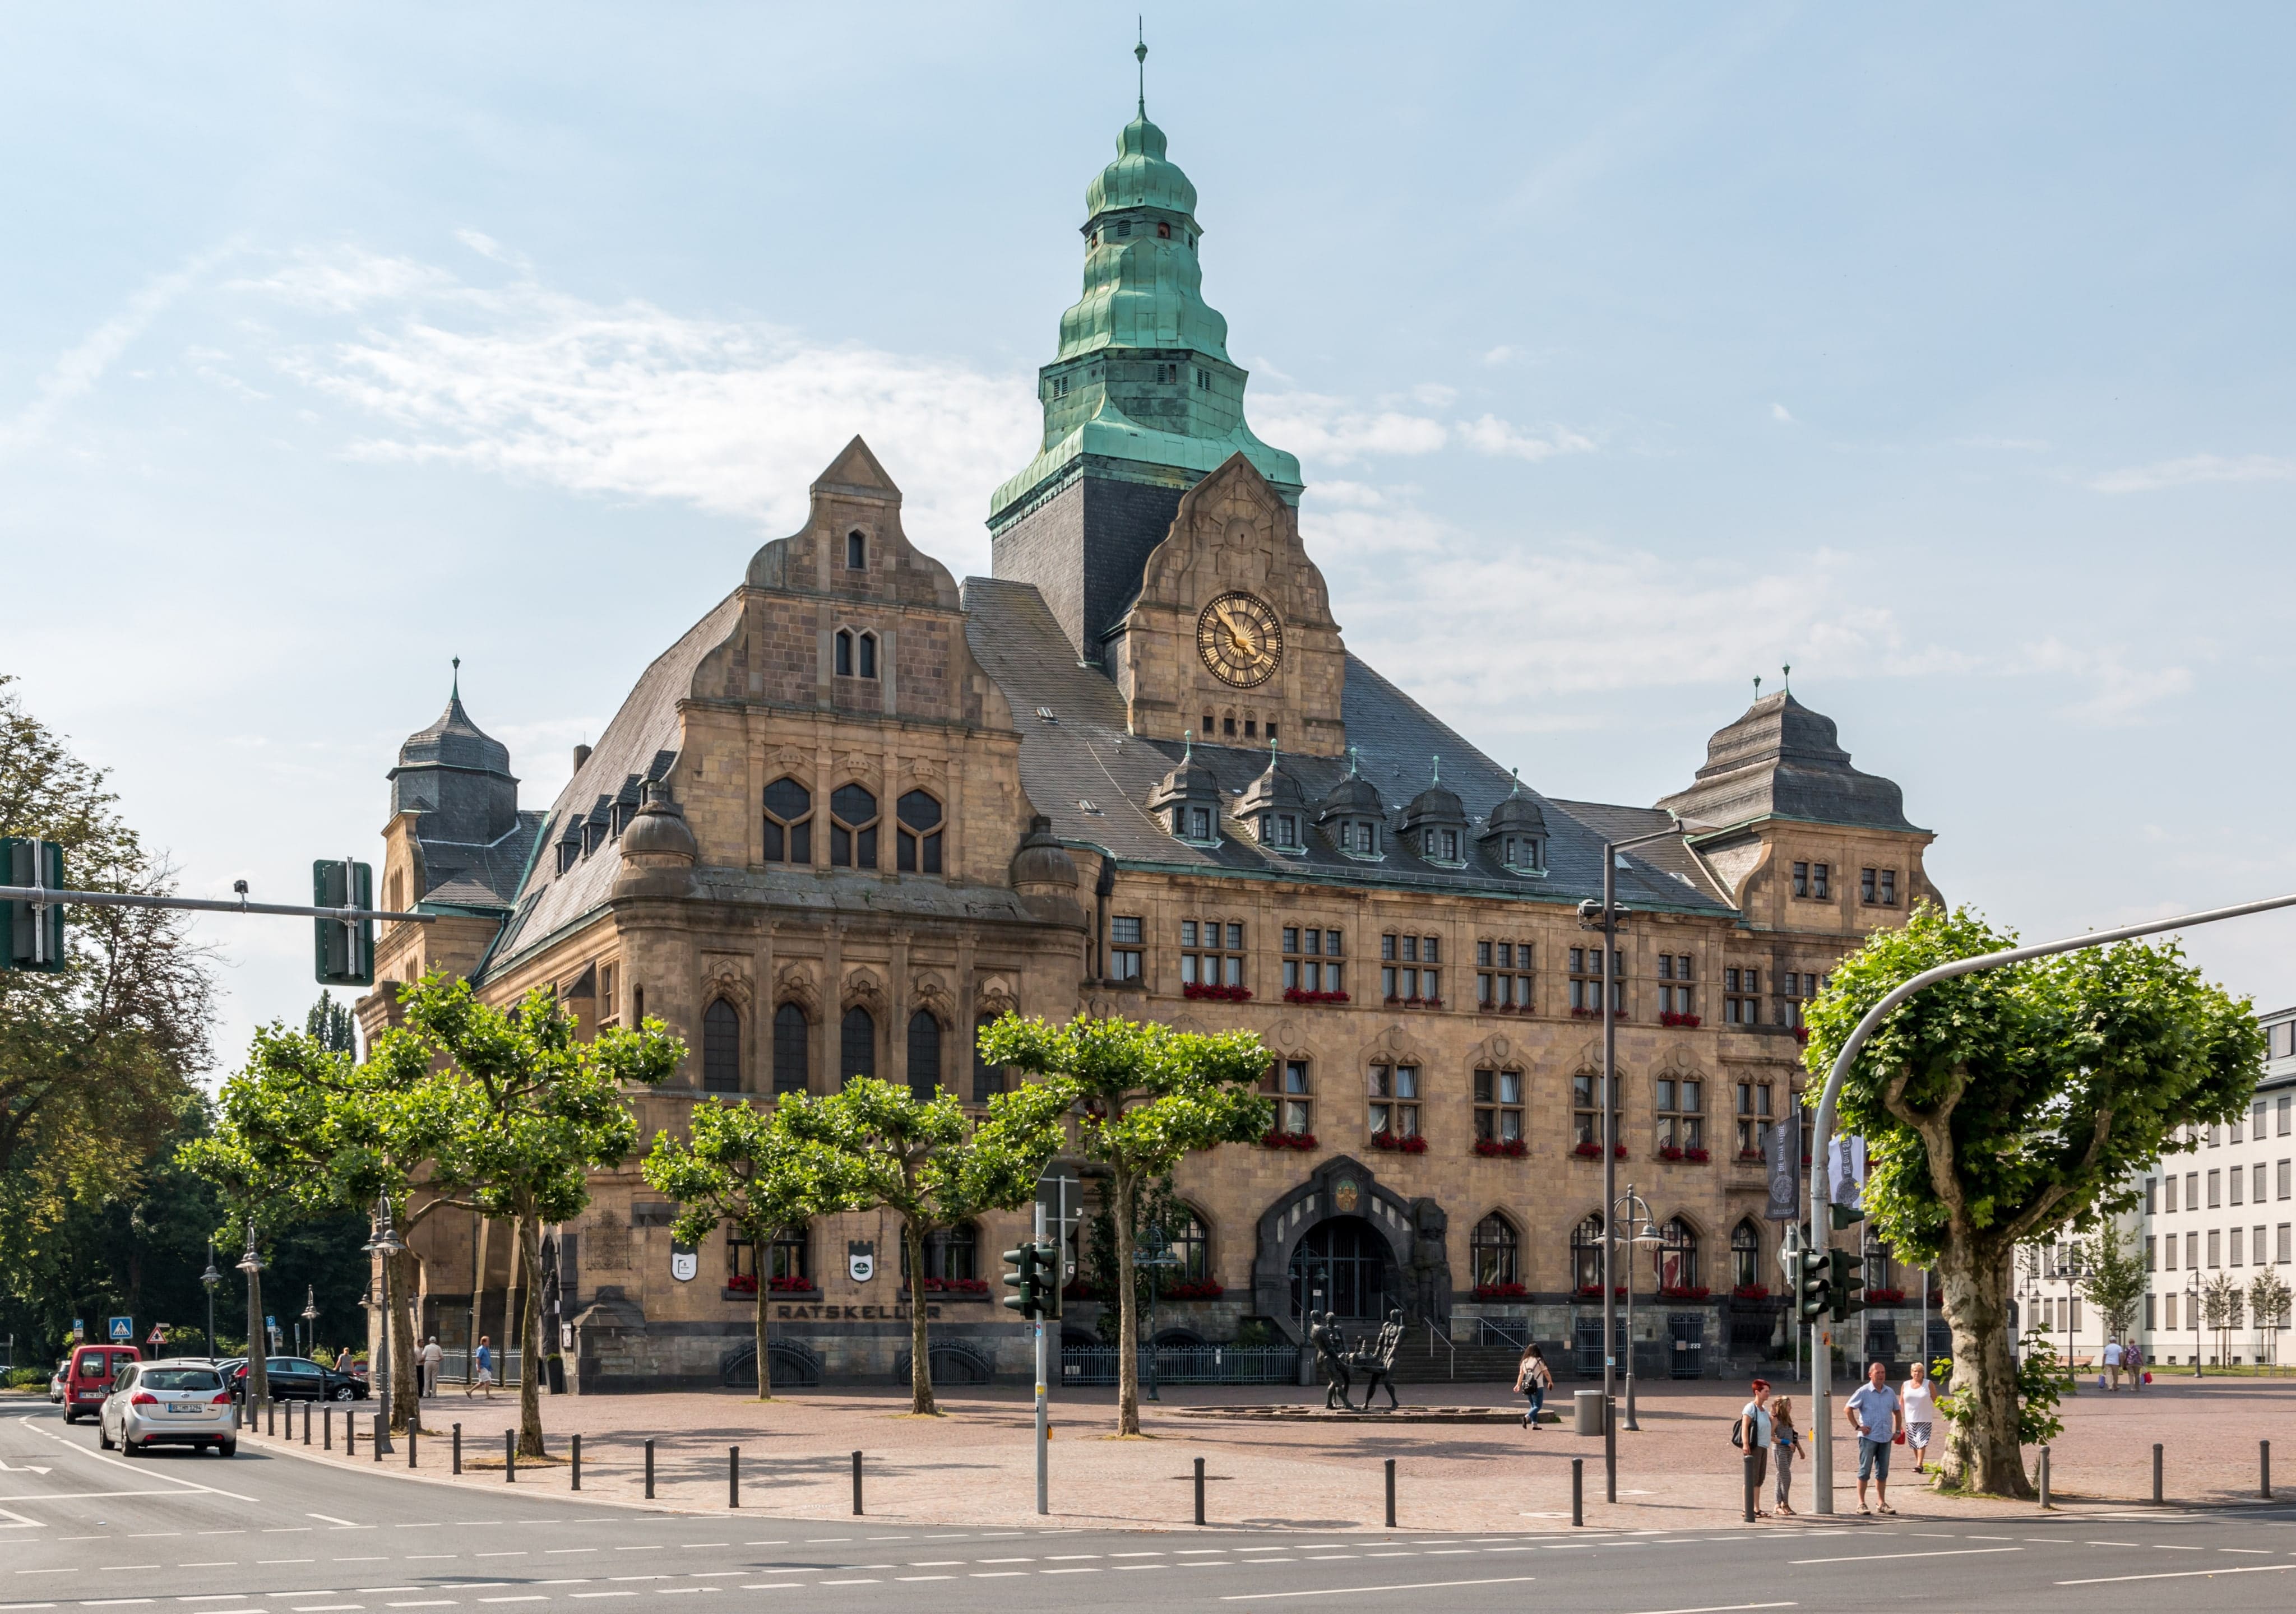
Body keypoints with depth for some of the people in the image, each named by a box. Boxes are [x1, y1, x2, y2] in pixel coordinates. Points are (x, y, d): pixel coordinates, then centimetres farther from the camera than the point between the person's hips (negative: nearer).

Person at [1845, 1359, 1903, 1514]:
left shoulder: (1890, 1393, 11)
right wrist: (1858, 1427, -10)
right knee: (1865, 1471, -2)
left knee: (1882, 1472, 9)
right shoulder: (1864, 1392, -5)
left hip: (1886, 1438, 5)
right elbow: (1848, 1410, -5)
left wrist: (1897, 1431, 13)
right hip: (1868, 1437, -5)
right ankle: (1861, 1504, 2)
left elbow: (1897, 1412, 23)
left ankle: (1882, 1503, 17)